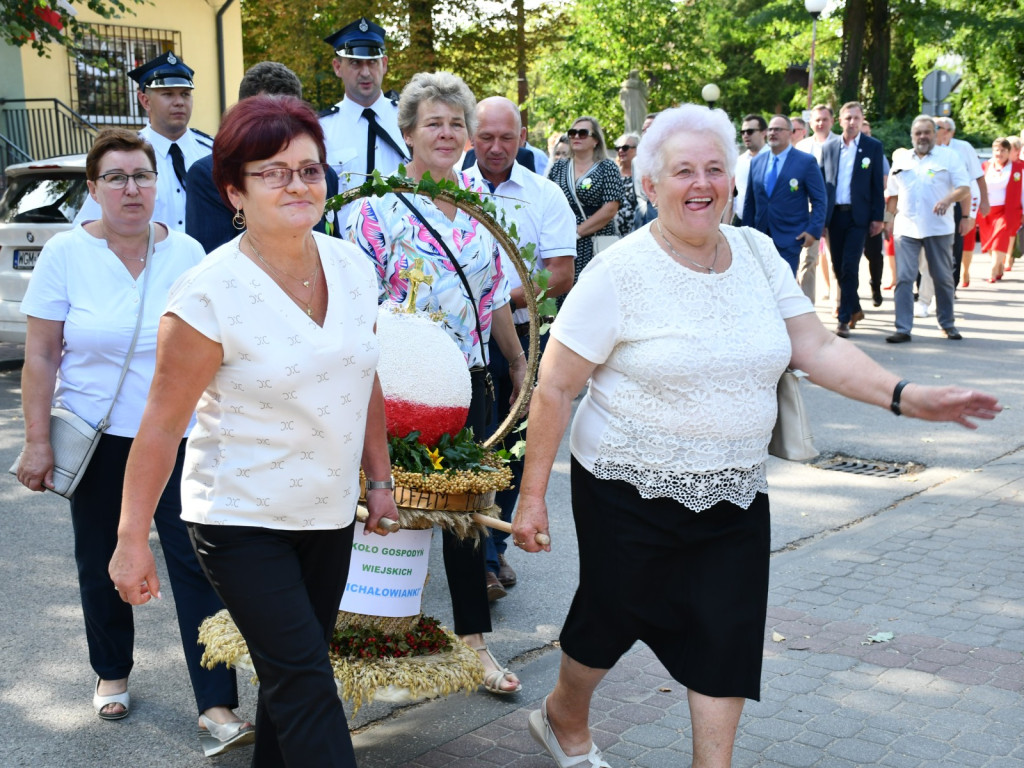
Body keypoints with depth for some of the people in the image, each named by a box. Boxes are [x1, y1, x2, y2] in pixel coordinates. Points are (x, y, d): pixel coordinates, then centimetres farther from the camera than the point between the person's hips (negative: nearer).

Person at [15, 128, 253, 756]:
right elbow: (42, 356, -3)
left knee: (197, 564, -6)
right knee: (102, 563, 13)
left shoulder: (186, 252, 0)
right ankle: (112, 673, 37)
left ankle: (217, 707, -2)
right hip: (98, 438, 0)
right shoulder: (66, 254, -4)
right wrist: (38, 442, -7)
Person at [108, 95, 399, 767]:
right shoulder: (211, 293, -19)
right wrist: (133, 541, -12)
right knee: (306, 681, -5)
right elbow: (162, 425, -15)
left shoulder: (352, 266, -2)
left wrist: (379, 479, 14)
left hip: (329, 511, 6)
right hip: (242, 519, -5)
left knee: (293, 674, 16)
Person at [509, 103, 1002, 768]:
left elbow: (818, 348, 2)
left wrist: (906, 396, -12)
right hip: (631, 493, -4)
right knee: (611, 620, 13)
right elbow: (555, 390, -12)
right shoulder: (620, 274, -14)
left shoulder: (758, 253, 2)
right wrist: (533, 495, -12)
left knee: (729, 636, 3)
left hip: (735, 495, 4)